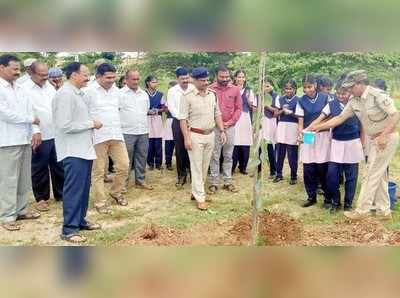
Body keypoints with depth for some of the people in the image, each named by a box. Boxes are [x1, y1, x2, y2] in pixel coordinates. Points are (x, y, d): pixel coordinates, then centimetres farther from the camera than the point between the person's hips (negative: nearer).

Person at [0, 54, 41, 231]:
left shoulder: (19, 88, 14)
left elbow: (30, 109, 9)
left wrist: (35, 131, -4)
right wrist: (31, 119, -7)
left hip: (25, 139, 7)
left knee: (24, 178, 13)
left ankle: (21, 209, 24)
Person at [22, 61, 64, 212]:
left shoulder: (50, 86, 11)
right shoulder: (24, 88, -9)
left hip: (56, 134, 6)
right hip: (40, 136, -5)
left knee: (59, 166, 13)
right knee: (40, 169, 6)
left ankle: (61, 194, 26)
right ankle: (41, 198, 19)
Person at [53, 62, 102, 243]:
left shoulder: (78, 93, 13)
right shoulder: (65, 94, -16)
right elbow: (65, 125, -22)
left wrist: (92, 123, 4)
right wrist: (91, 123, -15)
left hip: (84, 149, 10)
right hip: (73, 151, -10)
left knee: (84, 187, 16)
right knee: (74, 189, -5)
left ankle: (80, 220, 28)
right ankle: (69, 229, 3)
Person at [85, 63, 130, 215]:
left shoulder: (116, 90, 11)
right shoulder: (89, 91, -8)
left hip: (116, 135, 6)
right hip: (98, 137, -5)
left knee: (124, 166, 5)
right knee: (98, 171, 2)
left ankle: (116, 192, 28)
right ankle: (100, 203, 13)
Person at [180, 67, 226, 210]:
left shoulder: (212, 95, 8)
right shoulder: (188, 97, -8)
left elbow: (217, 114, 14)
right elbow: (183, 119, -10)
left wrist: (222, 131, 5)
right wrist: (187, 138, -16)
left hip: (210, 135, 6)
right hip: (195, 135, -6)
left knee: (205, 167, 13)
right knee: (197, 167, -1)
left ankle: (196, 191, 27)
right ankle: (200, 198, 4)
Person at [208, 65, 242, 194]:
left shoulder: (235, 89, 3)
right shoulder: (210, 89, -6)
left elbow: (238, 108, 6)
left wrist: (230, 122, -5)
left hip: (230, 127, 3)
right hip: (215, 127, -2)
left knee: (228, 156, 10)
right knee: (214, 156, 2)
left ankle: (228, 182, 19)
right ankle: (213, 182, 10)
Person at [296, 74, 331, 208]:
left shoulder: (325, 98, -2)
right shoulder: (301, 101, 3)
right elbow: (301, 120, 1)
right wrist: (300, 132, -17)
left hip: (323, 136, -2)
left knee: (323, 169, -1)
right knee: (308, 169, 3)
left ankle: (328, 198, 13)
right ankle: (311, 197, 18)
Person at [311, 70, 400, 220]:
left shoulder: (377, 95, -20)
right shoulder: (354, 101, 3)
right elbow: (339, 118, 6)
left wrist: (383, 136, -28)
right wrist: (318, 127, 0)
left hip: (387, 138, -8)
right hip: (375, 140, 8)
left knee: (372, 175, -4)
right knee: (379, 175, 13)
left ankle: (362, 210, 6)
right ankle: (384, 211, 23)